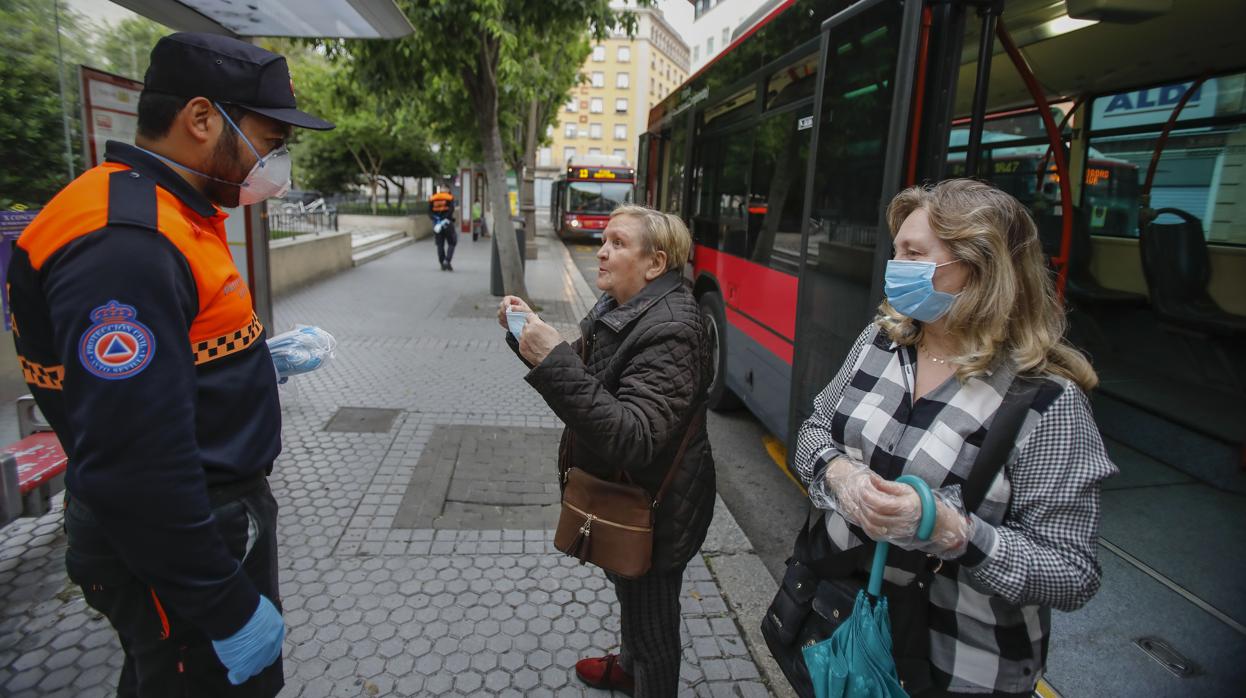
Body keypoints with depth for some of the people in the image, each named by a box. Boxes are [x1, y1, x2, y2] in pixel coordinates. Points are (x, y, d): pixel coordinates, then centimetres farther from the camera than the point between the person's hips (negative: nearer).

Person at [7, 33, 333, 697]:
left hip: (214, 511, 9)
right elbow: (134, 465, -29)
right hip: (168, 548, -9)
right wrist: (229, 609, -22)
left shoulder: (171, 215, 6)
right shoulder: (123, 244, -27)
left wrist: (259, 362, 7)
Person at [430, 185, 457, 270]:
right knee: (451, 243, 7)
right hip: (447, 224, -3)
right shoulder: (450, 198, 1)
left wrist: (436, 219, -12)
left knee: (440, 245, 11)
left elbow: (429, 212, -2)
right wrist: (444, 220, -17)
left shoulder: (432, 198, 10)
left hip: (436, 224, 3)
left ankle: (442, 264, 11)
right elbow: (451, 210, -14)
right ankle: (447, 261, -9)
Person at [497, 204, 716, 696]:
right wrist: (533, 336, -4)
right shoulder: (622, 308, 0)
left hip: (653, 513, -10)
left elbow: (633, 439, -39)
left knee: (650, 620, 14)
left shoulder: (669, 331, -29)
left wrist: (555, 362, -42)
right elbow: (589, 374, 11)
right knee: (631, 599, 32)